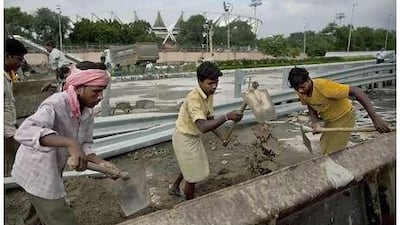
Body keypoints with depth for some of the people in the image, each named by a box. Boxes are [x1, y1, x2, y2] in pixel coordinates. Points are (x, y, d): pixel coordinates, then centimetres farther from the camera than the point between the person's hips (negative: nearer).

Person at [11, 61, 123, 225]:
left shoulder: (88, 111, -8)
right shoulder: (55, 105, -32)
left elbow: (84, 145, -3)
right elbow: (24, 132, -48)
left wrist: (100, 162, -21)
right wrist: (70, 143, -57)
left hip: (52, 173, 8)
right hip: (36, 172, -8)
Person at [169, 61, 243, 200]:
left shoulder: (209, 95, -5)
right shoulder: (193, 99, -34)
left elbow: (209, 118, 7)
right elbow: (203, 127, -46)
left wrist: (220, 136, 0)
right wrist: (227, 117, -53)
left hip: (194, 137, 9)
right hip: (185, 139, -9)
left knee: (191, 166, 30)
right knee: (193, 176, 6)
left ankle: (174, 187, 54)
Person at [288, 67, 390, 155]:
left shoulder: (323, 86, -38)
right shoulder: (300, 92, -17)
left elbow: (356, 91, -38)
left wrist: (375, 118, -42)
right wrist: (314, 122, -18)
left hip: (344, 117, -7)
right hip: (329, 120, 7)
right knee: (324, 146, 26)